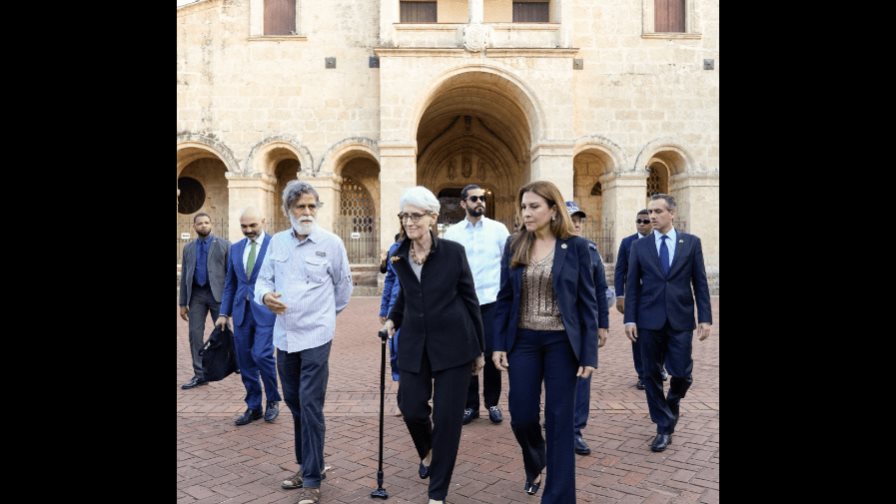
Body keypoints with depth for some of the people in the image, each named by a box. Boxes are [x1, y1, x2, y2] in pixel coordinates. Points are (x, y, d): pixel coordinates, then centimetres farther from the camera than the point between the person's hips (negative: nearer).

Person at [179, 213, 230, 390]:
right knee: (195, 334, 3)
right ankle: (200, 374, 10)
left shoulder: (224, 245, 0)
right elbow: (184, 277, 13)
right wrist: (182, 303, 8)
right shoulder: (188, 248, 12)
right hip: (196, 295, 4)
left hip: (218, 293, -4)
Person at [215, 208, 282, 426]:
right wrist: (224, 313, 11)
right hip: (241, 311, 5)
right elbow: (230, 283, 15)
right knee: (245, 361, 8)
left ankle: (273, 400, 11)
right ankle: (253, 407, 23)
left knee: (261, 355, -14)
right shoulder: (235, 248, 12)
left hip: (266, 310, -5)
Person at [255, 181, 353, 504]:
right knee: (294, 403, 15)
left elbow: (344, 285, 4)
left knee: (310, 405, -6)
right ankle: (307, 465, 32)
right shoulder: (277, 242, 6)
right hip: (284, 336, 5)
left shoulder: (332, 243, -5)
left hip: (315, 337, -5)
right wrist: (266, 296, -13)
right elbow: (263, 279, 9)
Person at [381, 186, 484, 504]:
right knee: (411, 409, 4)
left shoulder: (453, 252, -9)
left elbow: (470, 300, -3)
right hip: (415, 345, 3)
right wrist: (392, 319, 3)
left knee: (447, 417, 2)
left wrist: (478, 348, 0)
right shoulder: (399, 256, 2)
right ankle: (428, 451, 41)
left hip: (453, 344, -3)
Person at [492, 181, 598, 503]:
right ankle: (534, 465, 41)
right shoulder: (514, 246, 3)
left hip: (562, 342, -2)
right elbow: (504, 299, 5)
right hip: (523, 340, 3)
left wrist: (589, 353, -7)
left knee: (559, 420, 4)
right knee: (521, 415, 7)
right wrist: (499, 344, 0)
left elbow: (587, 302, -4)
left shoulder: (576, 246, -5)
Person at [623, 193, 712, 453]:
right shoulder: (639, 246, 4)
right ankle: (664, 428, 21)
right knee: (652, 375, 5)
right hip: (649, 321, 1)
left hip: (681, 319, 0)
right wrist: (630, 318, -4)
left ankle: (671, 403, 35)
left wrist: (705, 317, -3)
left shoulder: (691, 242, 4)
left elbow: (700, 282, 3)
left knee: (682, 373, 1)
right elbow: (632, 285, 3)